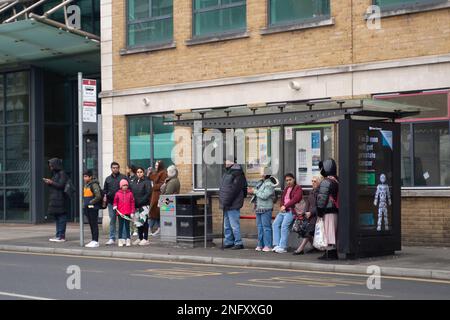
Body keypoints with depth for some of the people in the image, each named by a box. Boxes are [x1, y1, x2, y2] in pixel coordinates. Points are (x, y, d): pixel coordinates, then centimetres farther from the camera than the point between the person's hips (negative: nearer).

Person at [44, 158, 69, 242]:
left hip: (60, 199, -10)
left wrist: (51, 182, -10)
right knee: (57, 218, 10)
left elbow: (61, 185, -17)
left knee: (61, 217, -8)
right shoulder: (55, 174, 19)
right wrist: (48, 182, 8)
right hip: (54, 200, 10)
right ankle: (58, 235, 13)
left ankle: (62, 236, -8)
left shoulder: (62, 174, -9)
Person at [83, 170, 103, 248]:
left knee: (94, 224, -6)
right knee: (91, 224, 12)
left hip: (93, 207, -9)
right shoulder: (86, 185, 15)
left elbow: (98, 196, -18)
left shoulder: (94, 184, -13)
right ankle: (93, 241, 18)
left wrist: (90, 202, -15)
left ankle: (96, 241, -3)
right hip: (87, 208, 9)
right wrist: (84, 204, 12)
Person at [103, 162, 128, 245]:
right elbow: (105, 190, 20)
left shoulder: (123, 177, 2)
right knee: (112, 221, 7)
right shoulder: (108, 179, 14)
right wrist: (105, 196, 1)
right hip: (111, 203, 4)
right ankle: (112, 238, 11)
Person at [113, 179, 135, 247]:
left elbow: (132, 203, 3)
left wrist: (132, 212, 0)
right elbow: (115, 201, 10)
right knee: (121, 226, 5)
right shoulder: (118, 194, 2)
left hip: (128, 213, 0)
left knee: (127, 226, 6)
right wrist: (114, 206, -11)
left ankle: (128, 240, 10)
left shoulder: (130, 193, 2)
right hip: (120, 213, 0)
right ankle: (121, 240, 9)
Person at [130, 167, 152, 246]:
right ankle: (140, 238, 18)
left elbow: (148, 193, -11)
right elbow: (131, 192, 17)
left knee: (144, 221, -7)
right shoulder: (134, 182, 14)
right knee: (137, 221, 9)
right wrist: (133, 201, 3)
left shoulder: (146, 182, -5)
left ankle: (145, 239, -3)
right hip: (136, 205, 6)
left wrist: (141, 201, -16)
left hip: (144, 204, -6)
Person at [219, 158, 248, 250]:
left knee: (234, 225, -8)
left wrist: (227, 202, -20)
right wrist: (223, 203, 16)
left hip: (232, 205, -10)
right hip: (227, 205, 10)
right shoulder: (227, 173, 18)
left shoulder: (237, 175, -13)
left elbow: (234, 190, -20)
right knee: (227, 226, 14)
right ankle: (228, 242, 21)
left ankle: (238, 243, -3)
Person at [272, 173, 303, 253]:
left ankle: (283, 247, -22)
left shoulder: (298, 188, 0)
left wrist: (285, 206, -17)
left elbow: (295, 199, -13)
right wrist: (282, 206, 4)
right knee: (276, 224, -9)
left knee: (284, 226, -21)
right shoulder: (286, 189, 26)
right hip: (283, 210, 8)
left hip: (291, 211, -8)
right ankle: (277, 245, -11)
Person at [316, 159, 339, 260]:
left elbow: (322, 198, -15)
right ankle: (333, 253, 18)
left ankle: (331, 253, -7)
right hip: (336, 210, 9)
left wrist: (319, 211, -9)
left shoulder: (326, 182, -13)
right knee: (333, 232, 13)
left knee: (329, 232, -7)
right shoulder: (337, 181, 15)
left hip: (328, 211, -9)